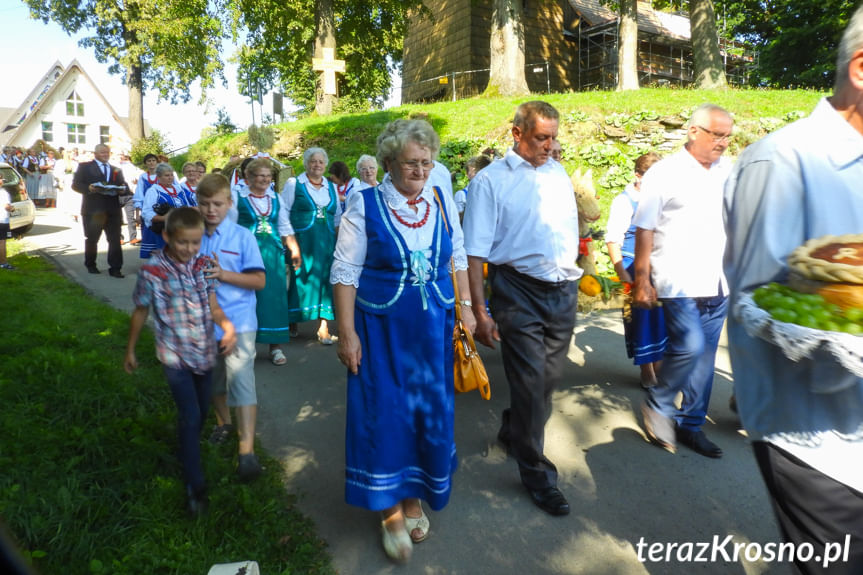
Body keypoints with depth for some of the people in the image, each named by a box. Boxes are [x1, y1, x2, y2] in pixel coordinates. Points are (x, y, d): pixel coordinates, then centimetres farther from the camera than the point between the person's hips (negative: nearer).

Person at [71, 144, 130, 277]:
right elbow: (75, 184, 1)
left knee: (115, 240, -4)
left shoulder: (116, 169, 18)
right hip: (93, 210, -2)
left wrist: (123, 190, -10)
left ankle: (115, 268, 0)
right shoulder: (84, 166, 7)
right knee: (91, 239, 9)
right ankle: (90, 265, 27)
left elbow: (124, 187, 14)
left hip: (113, 210, 2)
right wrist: (89, 188, -17)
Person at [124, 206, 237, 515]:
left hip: (205, 351, 4)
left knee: (202, 410, 18)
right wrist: (130, 350, 7)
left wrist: (227, 325, -22)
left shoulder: (203, 265, -3)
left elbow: (213, 305, -2)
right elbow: (140, 313, -2)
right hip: (175, 355, -4)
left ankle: (189, 451, 47)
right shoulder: (152, 271, -14)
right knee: (190, 416, -7)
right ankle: (194, 484, 7)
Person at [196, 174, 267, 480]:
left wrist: (223, 275, -21)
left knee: (240, 379, -9)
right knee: (213, 377, 20)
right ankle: (224, 423, 44)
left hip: (238, 320, -4)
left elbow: (259, 280, -10)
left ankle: (246, 449, -3)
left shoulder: (242, 237, -7)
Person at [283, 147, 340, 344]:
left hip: (326, 243, 4)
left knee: (325, 280, 0)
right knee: (300, 280, 0)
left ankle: (324, 328, 4)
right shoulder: (294, 184, 1)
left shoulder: (331, 187, 13)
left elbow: (338, 217, 18)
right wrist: (292, 244, -13)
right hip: (301, 241, -3)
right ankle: (293, 322, 19)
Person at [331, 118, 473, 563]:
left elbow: (458, 257, 12)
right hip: (381, 329, -3)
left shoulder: (441, 201, 3)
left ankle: (415, 498, 36)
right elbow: (345, 271, -8)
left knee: (430, 413, 12)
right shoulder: (365, 204, -8)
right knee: (384, 413, 3)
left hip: (434, 327, 4)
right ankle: (390, 510, 26)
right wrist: (346, 333, -11)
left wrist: (465, 306, 7)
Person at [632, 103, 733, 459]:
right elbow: (645, 230, -6)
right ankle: (656, 405, 11)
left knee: (704, 355, 10)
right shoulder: (665, 173, -4)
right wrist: (642, 280, -9)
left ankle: (691, 424, 25)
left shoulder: (729, 171, 10)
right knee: (690, 346, -15)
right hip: (679, 281, -5)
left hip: (718, 282, 5)